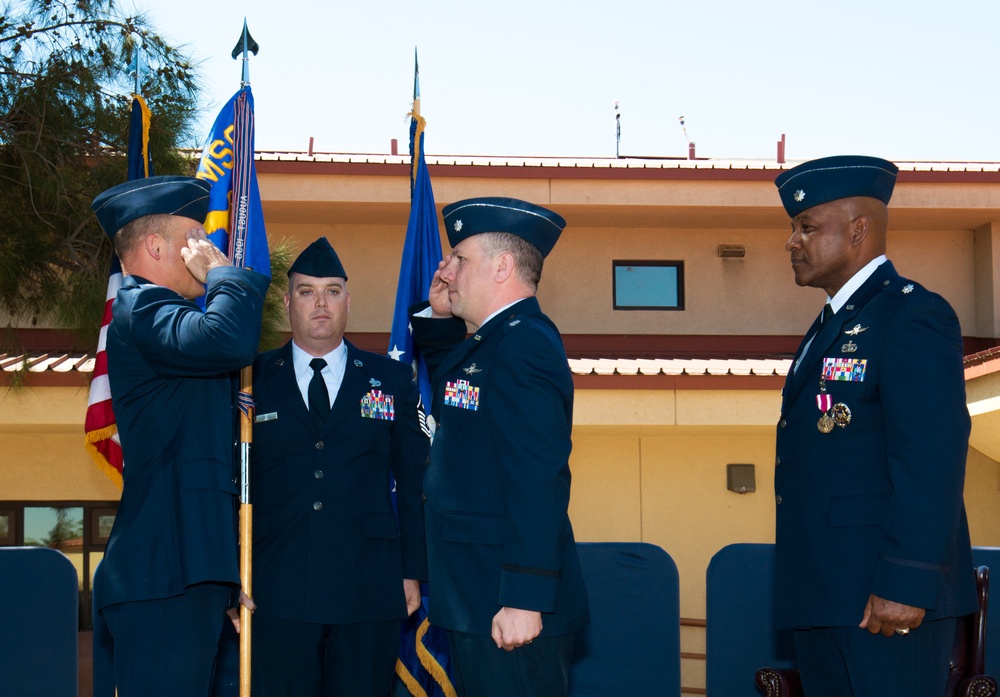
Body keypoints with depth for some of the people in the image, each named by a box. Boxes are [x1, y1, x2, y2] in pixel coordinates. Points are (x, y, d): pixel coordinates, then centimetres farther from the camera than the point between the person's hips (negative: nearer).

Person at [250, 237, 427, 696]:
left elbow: (414, 480, 9)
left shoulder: (391, 379, 10)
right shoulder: (252, 380, 7)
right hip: (278, 591, 0)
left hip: (368, 589, 1)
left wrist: (413, 571, 4)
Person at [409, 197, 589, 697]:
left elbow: (537, 483, -25)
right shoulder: (494, 343, 16)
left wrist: (523, 601, -28)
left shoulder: (524, 344, -17)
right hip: (478, 604, 10)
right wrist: (438, 316, 20)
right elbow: (449, 401, 36)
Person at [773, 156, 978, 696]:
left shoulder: (913, 317, -10)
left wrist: (905, 586, -24)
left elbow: (932, 463, -19)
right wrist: (803, 591, 16)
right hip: (822, 596, 9)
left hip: (885, 602, -9)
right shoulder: (831, 327, 20)